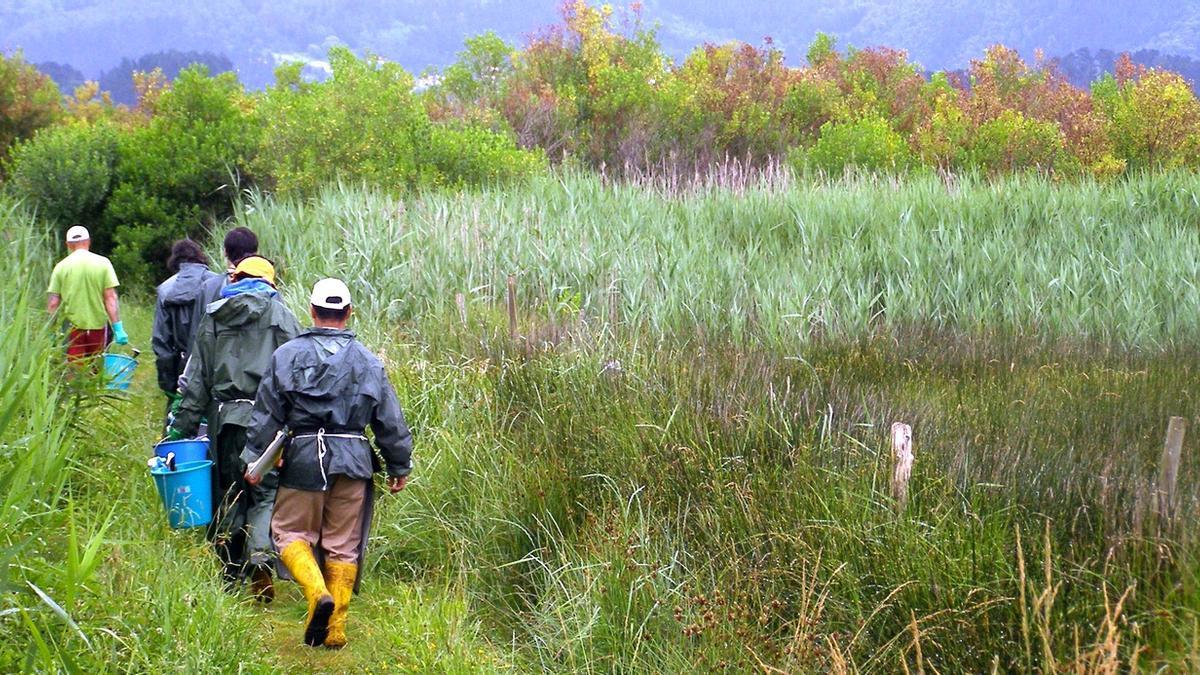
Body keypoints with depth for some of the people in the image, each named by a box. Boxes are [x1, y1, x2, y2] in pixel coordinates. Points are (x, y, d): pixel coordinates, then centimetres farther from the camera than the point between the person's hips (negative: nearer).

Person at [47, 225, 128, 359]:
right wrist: (118, 328, -7)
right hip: (98, 326, 0)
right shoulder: (103, 263, -2)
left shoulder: (61, 266, -1)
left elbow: (53, 303, -2)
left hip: (72, 327, 0)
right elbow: (110, 298, -7)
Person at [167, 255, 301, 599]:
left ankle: (230, 574, 14)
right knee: (267, 493, 2)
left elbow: (197, 379, 10)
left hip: (225, 419, 2)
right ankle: (260, 560, -19)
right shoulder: (281, 316, 5)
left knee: (229, 493, 11)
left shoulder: (213, 318, 11)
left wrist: (182, 426, 12)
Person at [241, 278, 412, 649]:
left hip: (304, 457, -2)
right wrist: (399, 466, 19)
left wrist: (254, 459, 8)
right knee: (343, 545, 8)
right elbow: (390, 420, 10)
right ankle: (335, 628, 10)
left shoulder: (288, 355, 0)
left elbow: (266, 413, 1)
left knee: (291, 532, 11)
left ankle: (317, 592, -15)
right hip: (354, 459, 2)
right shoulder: (367, 361, 6)